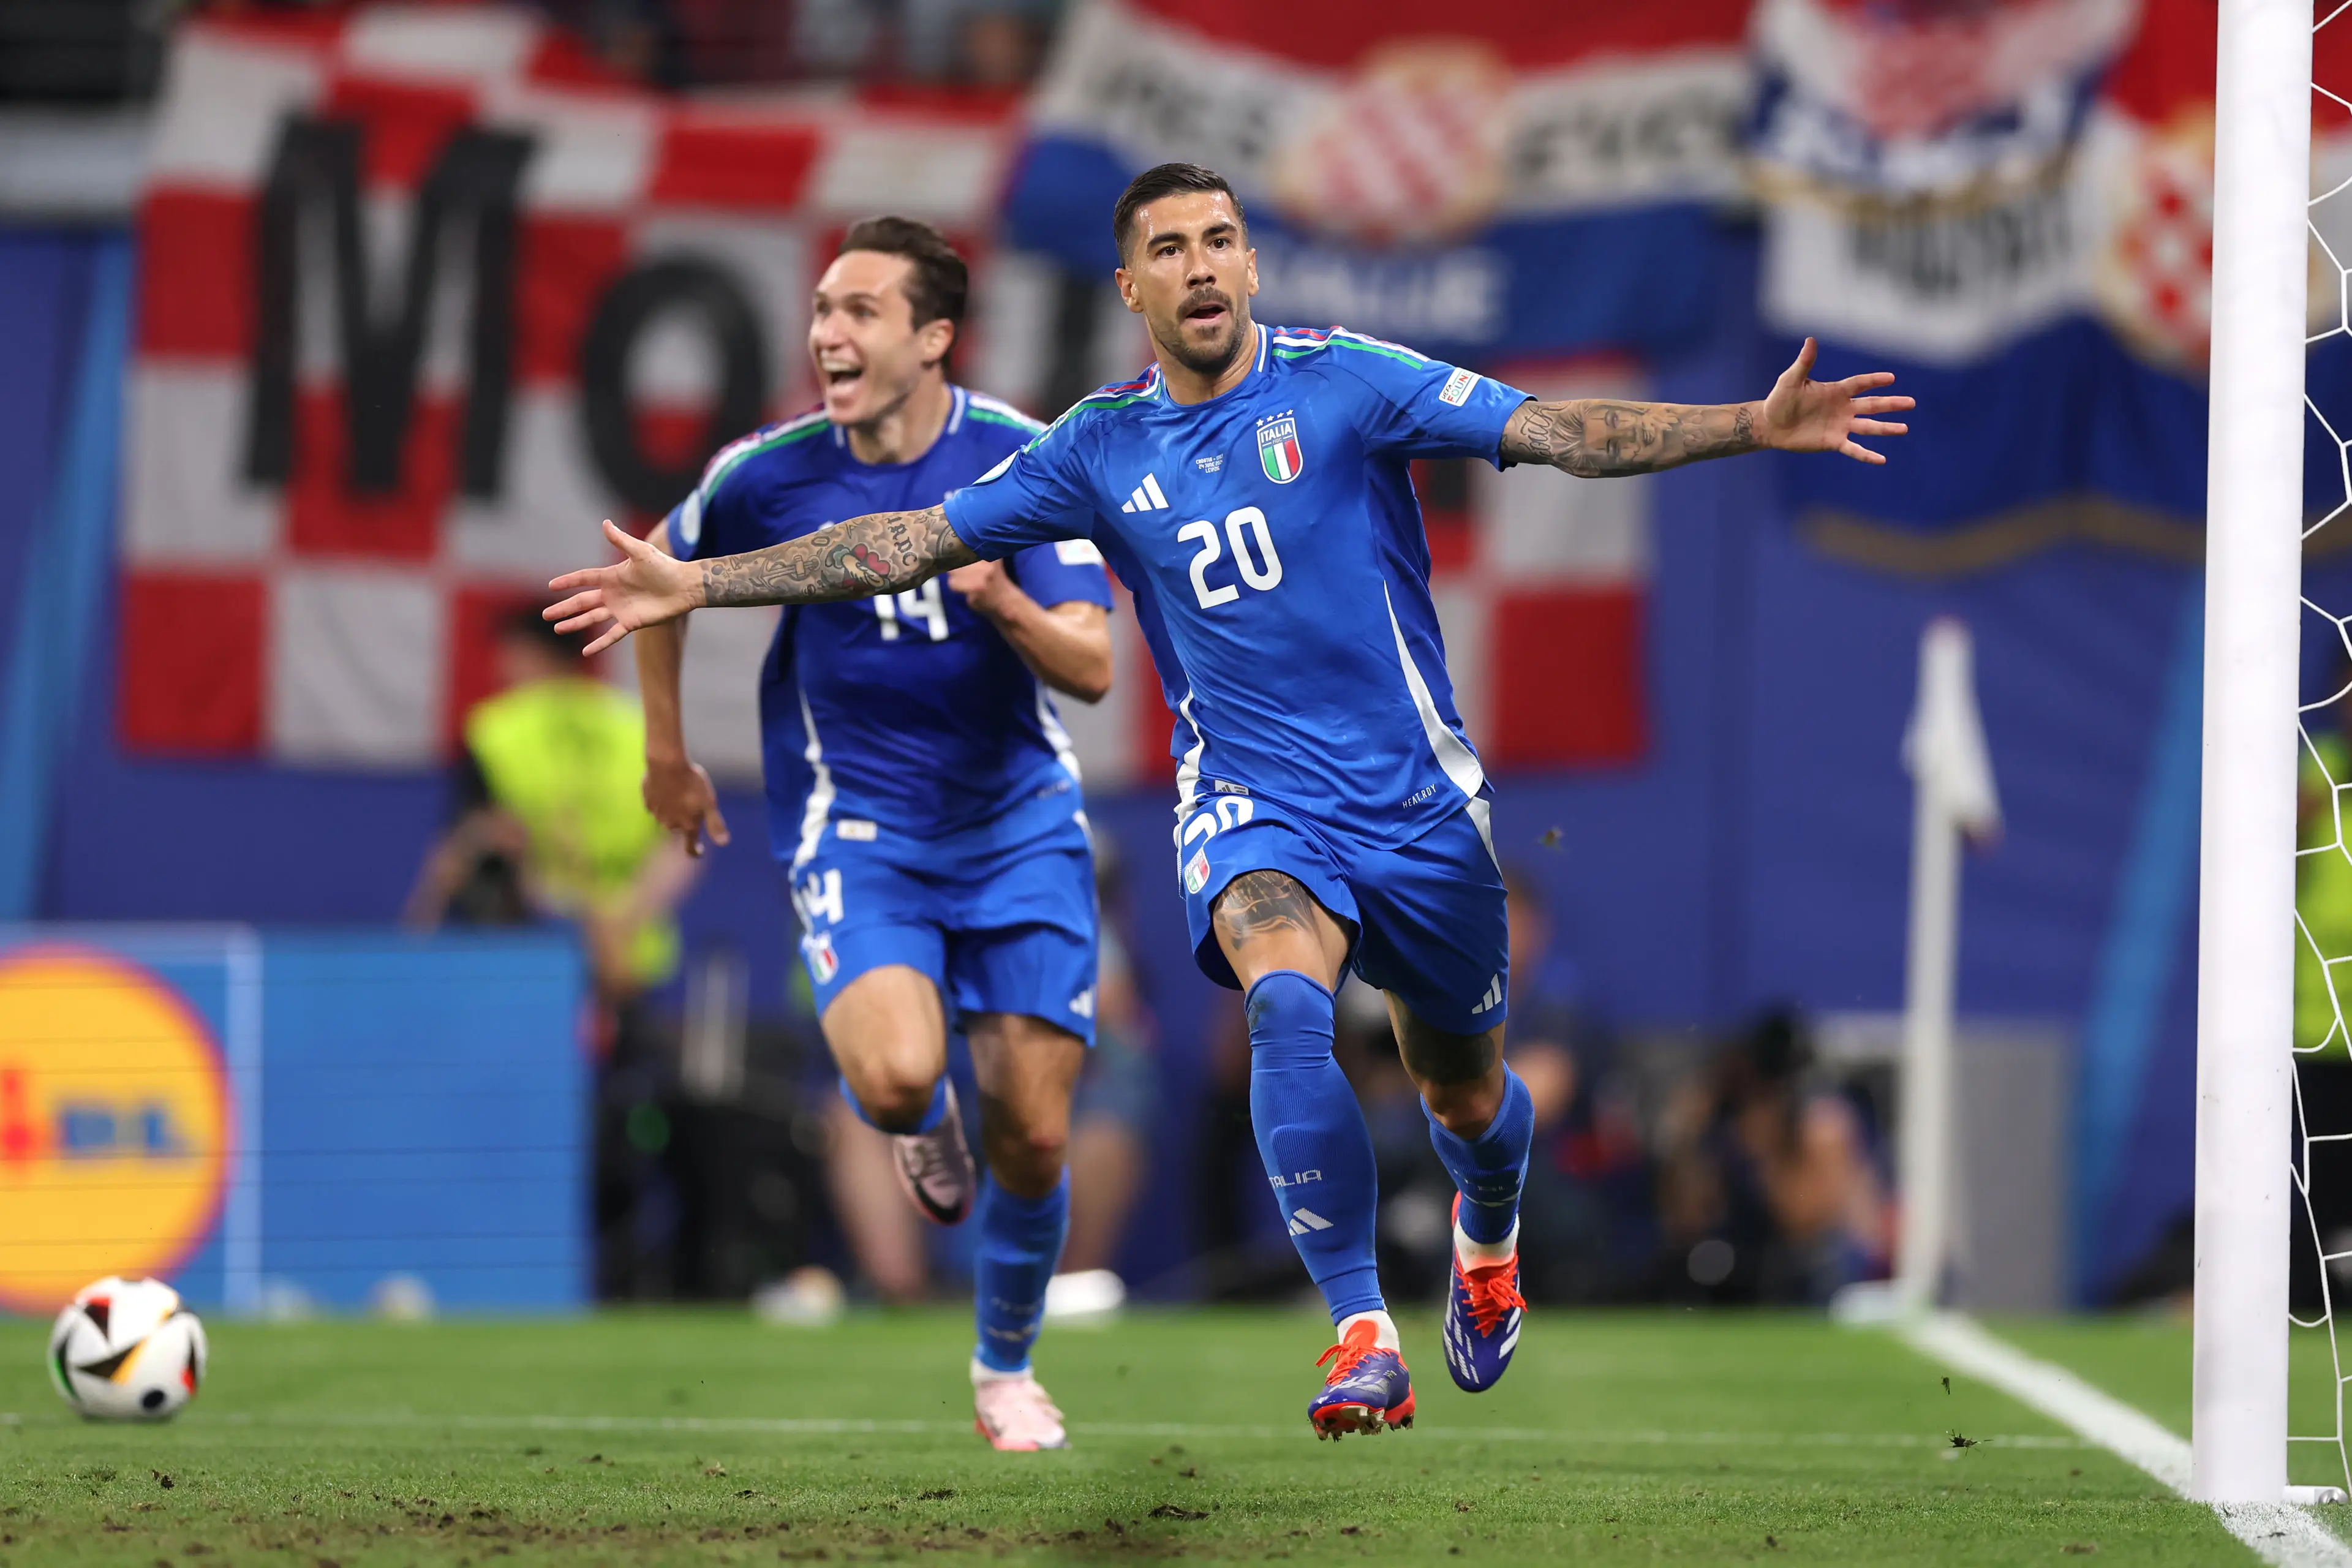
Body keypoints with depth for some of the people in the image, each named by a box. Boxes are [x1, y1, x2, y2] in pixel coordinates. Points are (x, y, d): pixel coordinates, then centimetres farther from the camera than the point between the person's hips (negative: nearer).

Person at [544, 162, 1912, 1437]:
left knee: (1465, 1096, 13)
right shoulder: (1101, 450, 1)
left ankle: (1487, 1239, 51)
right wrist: (697, 586, 0)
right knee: (1289, 1005, -31)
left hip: (1413, 794, 0)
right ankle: (1365, 1339, -28)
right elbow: (912, 541, 5)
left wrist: (1751, 426, -26)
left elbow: (1557, 433, -14)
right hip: (1253, 804, 0)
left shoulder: (1343, 383, -7)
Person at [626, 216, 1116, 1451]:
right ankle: (920, 1122, 12)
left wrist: (1002, 600, -35)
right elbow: (665, 572, 12)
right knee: (896, 1076, -27)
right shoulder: (773, 474, -9)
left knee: (1030, 1138, -1)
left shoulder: (1024, 463, -11)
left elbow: (1091, 668, -15)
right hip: (855, 826, -1)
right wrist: (665, 751, 16)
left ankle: (1005, 1370, 27)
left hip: (1017, 824, 1)